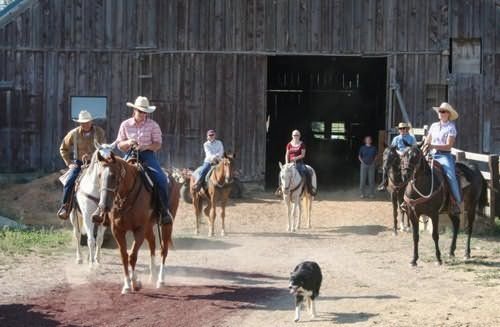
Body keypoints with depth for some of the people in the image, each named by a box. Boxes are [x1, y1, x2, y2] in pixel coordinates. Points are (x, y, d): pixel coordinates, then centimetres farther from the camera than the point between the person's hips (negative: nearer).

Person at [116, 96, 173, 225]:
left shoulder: (153, 125, 3)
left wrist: (146, 146, -19)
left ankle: (164, 210, -10)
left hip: (148, 155, -1)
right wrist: (128, 143, -12)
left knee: (161, 180, -23)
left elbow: (157, 144, 1)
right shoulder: (125, 125, 7)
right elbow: (119, 145, 11)